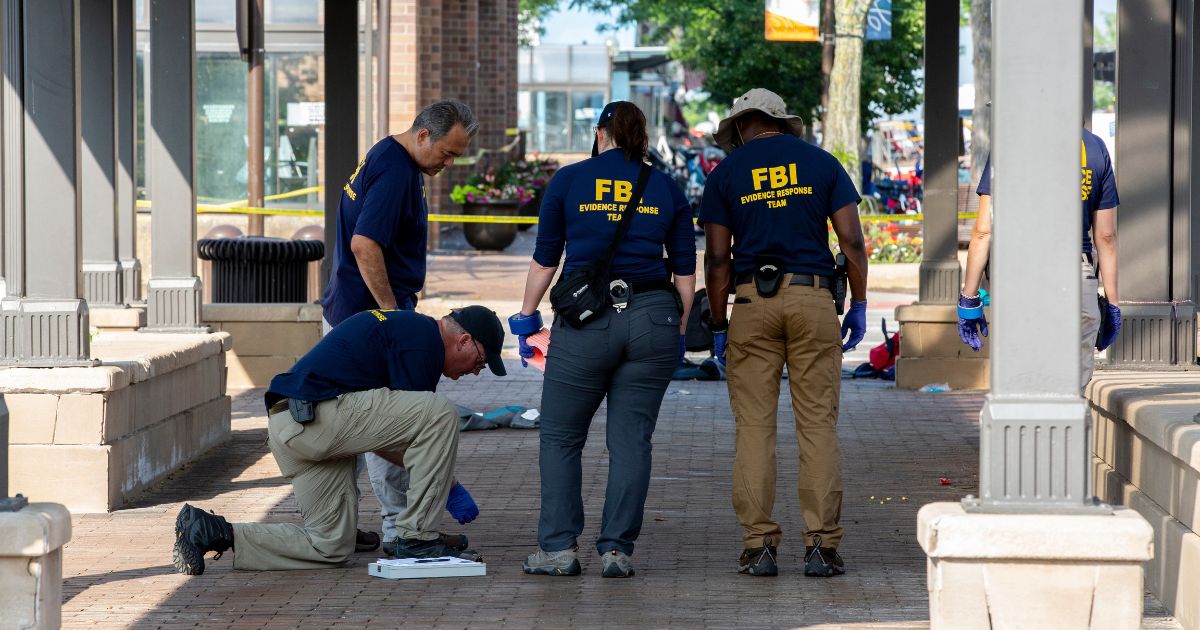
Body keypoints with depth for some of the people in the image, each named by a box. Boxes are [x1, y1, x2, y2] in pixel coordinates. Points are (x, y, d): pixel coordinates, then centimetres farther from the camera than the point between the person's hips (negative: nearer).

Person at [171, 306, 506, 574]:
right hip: (318, 415, -10)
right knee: (441, 413, -13)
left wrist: (438, 475, 24)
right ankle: (417, 538, -5)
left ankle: (216, 531, 8)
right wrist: (451, 488, 5)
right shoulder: (423, 339, -6)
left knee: (330, 548, 14)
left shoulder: (404, 326, 25)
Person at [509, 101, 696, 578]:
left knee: (561, 437, 8)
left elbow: (544, 260, 6)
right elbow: (685, 273, 10)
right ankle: (617, 549, 3)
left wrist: (526, 318, 16)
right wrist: (678, 333, 17)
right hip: (652, 317, 2)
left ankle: (559, 548, 3)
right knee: (631, 440, 6)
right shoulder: (667, 190, 10)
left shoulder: (569, 180, 5)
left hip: (585, 319, -2)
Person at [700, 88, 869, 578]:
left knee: (754, 427, 3)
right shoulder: (822, 164, 8)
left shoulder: (726, 174, 5)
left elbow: (717, 258, 2)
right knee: (818, 424, 1)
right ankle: (821, 545, -4)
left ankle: (758, 544, -2)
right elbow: (852, 241, 1)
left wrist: (718, 326, 7)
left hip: (752, 301, 0)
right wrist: (859, 306, 8)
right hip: (813, 298, 1)